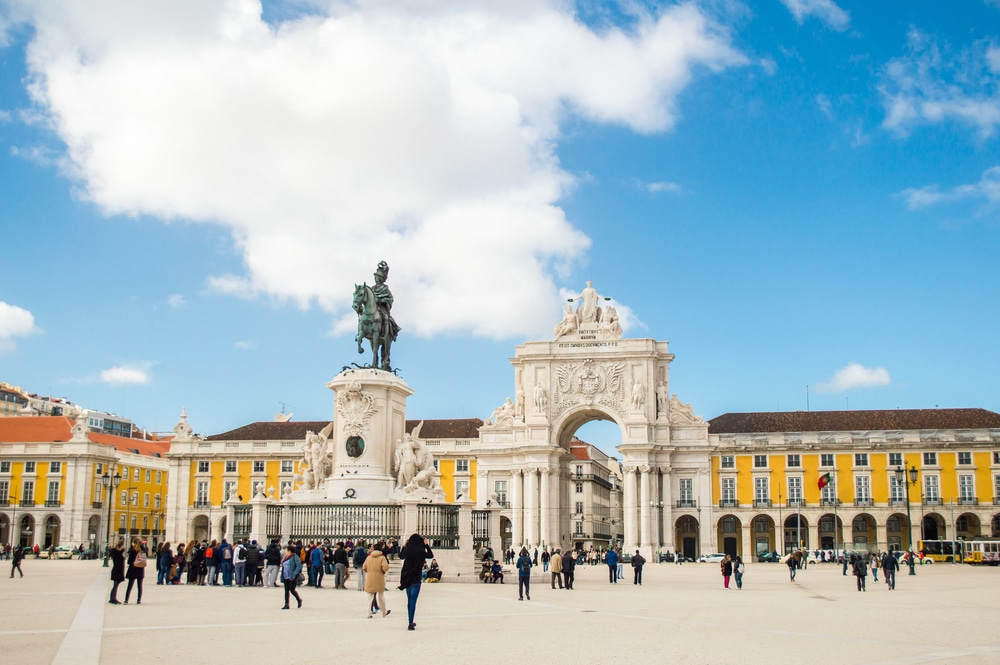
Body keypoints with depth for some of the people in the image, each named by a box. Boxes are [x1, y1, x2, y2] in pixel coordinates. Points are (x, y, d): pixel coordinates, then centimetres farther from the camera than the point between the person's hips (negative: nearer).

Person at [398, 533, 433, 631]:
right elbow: (431, 556, 5)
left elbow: (400, 556, 20)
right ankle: (410, 623, -9)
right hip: (416, 579, -5)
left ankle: (411, 622, 25)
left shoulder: (407, 551, -3)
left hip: (407, 578, 5)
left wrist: (404, 546, 27)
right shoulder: (420, 551, -13)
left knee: (409, 600, 16)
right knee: (413, 601, -5)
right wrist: (427, 545, 10)